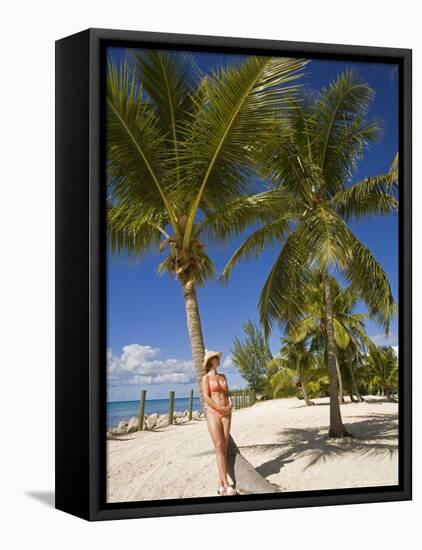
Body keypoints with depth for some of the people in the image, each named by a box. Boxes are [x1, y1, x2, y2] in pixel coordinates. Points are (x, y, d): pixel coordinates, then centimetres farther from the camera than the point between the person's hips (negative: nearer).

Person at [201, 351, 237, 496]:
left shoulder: (223, 376, 16)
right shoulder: (206, 377, 0)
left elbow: (227, 393, 16)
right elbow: (206, 397, -8)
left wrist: (230, 405, -4)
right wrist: (220, 409, -11)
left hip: (226, 413, 5)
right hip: (213, 413, -5)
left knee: (225, 447, -1)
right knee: (219, 446, -11)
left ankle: (221, 483, 1)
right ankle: (226, 484, -13)